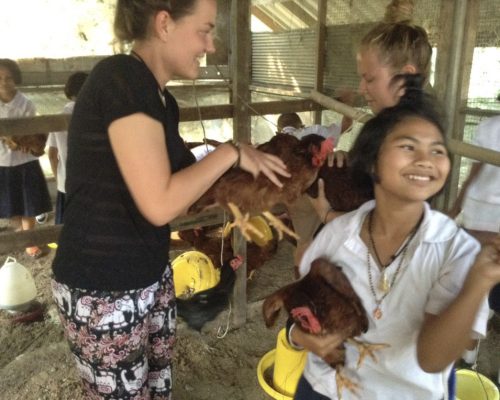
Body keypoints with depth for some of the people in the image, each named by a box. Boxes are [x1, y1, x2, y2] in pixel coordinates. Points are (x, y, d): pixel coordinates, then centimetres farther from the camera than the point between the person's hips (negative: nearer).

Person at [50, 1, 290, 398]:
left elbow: (179, 181, 10)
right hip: (104, 290, -8)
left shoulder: (159, 96, 7)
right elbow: (159, 204, -26)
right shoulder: (122, 80, -21)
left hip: (150, 274, 8)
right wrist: (230, 153, -15)